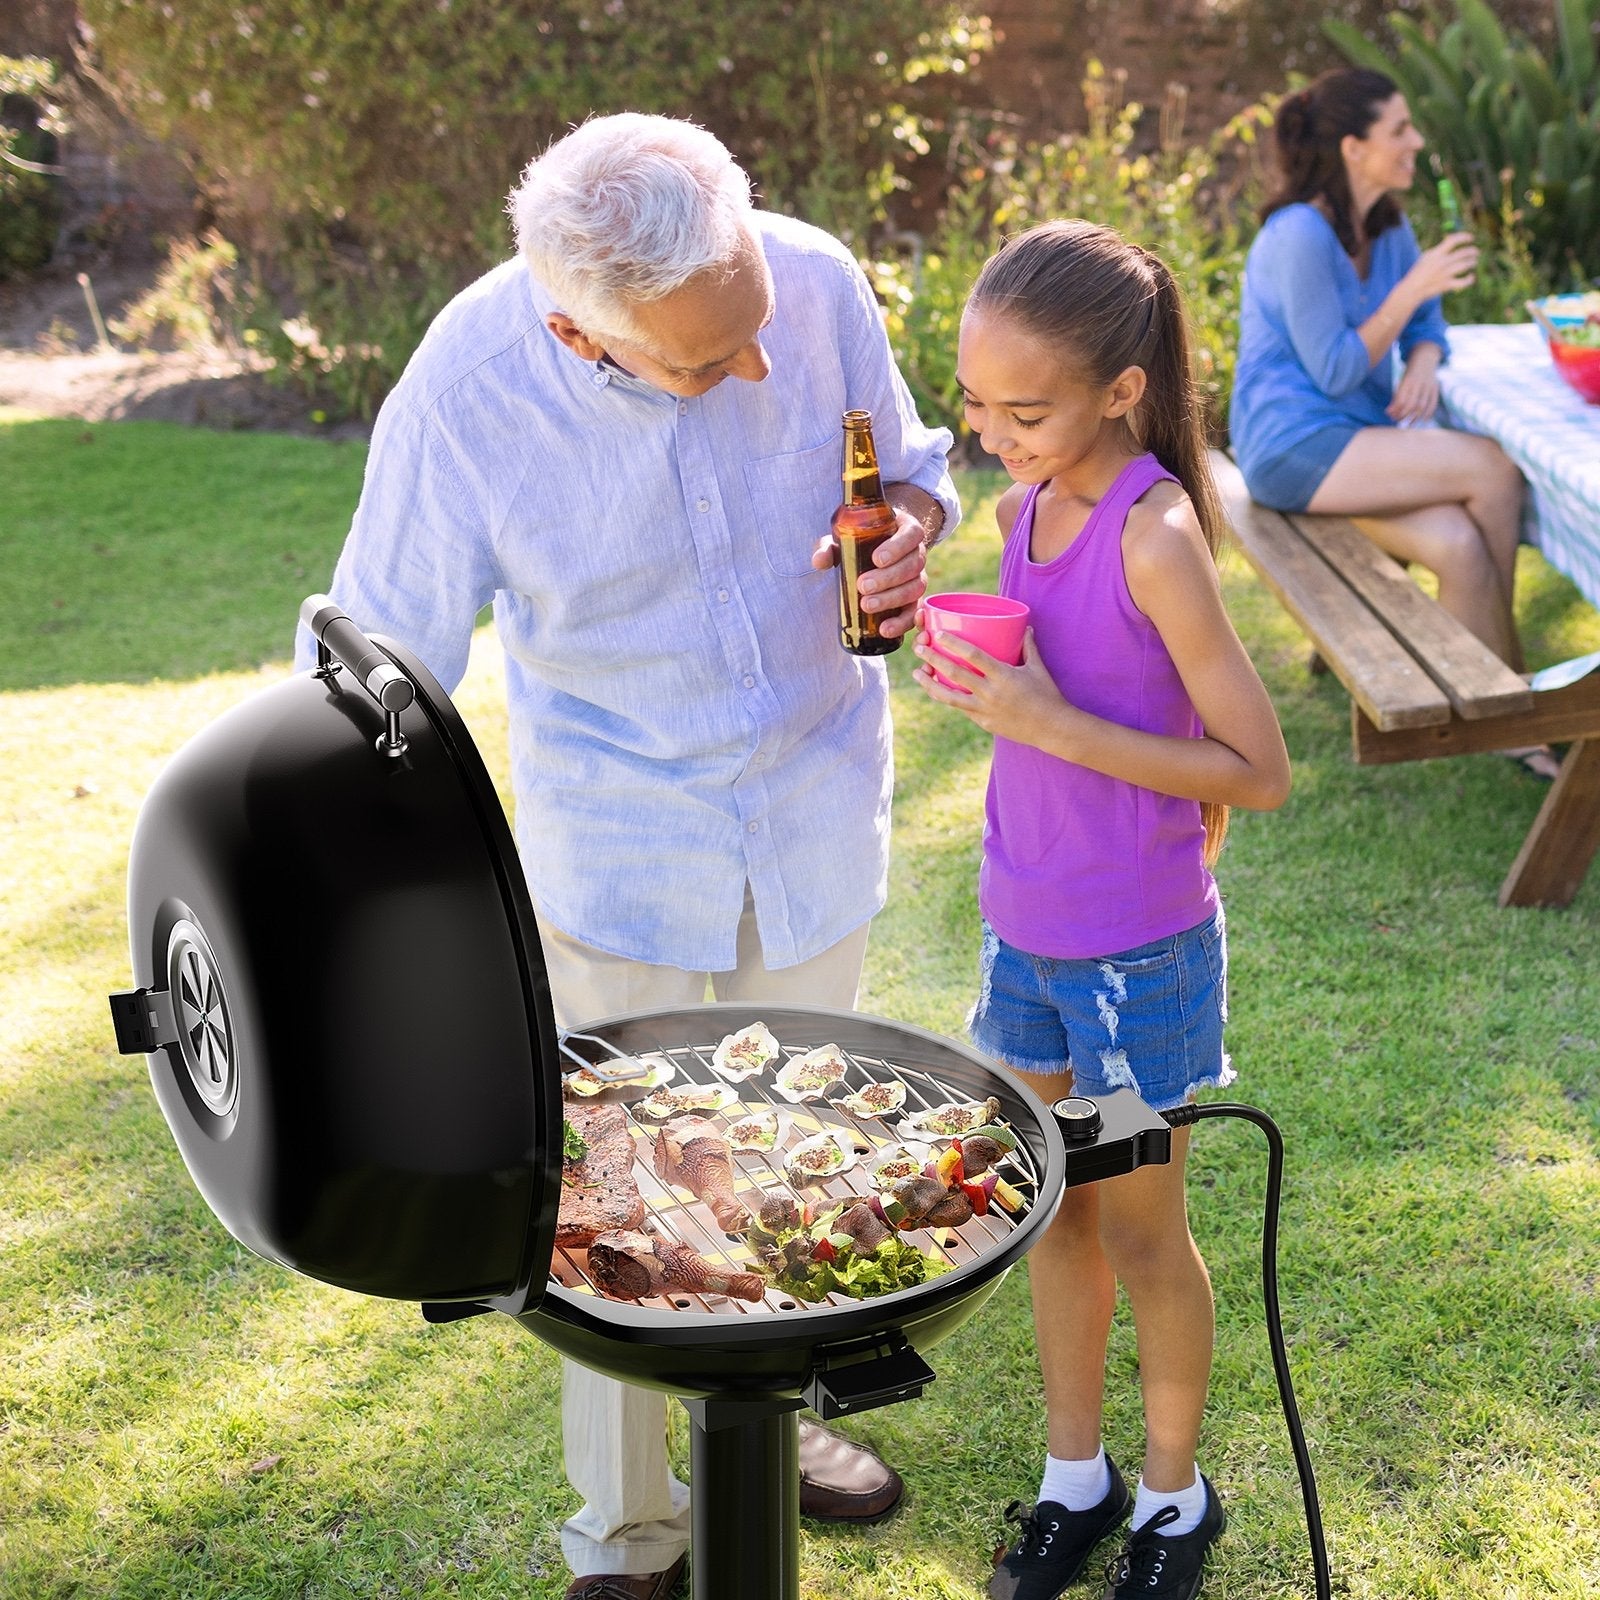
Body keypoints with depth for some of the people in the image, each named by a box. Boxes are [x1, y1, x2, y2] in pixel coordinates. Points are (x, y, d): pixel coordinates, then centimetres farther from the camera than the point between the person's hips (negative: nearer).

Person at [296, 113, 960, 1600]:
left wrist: (911, 522, -20)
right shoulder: (463, 401, -25)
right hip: (618, 835, -3)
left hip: (817, 807, 3)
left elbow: (902, 460, 4)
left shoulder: (816, 278, -18)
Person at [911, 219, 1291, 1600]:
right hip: (1027, 928, 7)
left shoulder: (1155, 535, -24)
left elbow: (1257, 772, -22)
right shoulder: (1024, 509, -2)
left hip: (1138, 952, -7)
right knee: (1056, 1211, 19)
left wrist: (1051, 723, -26)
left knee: (1138, 1233, 11)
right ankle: (1076, 1475, 39)